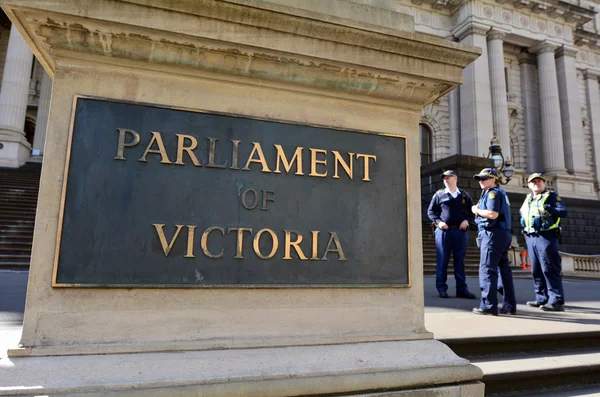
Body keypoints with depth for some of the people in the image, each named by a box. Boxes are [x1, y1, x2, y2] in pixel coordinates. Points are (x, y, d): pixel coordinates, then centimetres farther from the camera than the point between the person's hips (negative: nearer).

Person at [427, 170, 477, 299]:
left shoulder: (464, 195, 11)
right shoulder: (439, 194, 6)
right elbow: (431, 211, 8)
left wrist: (467, 220, -3)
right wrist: (438, 222, -7)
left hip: (461, 231, 2)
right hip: (443, 231, -1)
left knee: (460, 261, 7)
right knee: (442, 261, 0)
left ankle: (462, 289, 13)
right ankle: (442, 289, 7)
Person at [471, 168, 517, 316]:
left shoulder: (493, 193, -8)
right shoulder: (501, 193, 23)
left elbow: (493, 214, -21)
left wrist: (477, 210, -6)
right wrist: (479, 210, 11)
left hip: (493, 234, -10)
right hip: (503, 234, 10)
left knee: (487, 269, -10)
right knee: (504, 269, 11)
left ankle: (488, 305, -11)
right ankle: (510, 305, 16)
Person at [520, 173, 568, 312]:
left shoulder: (551, 196, 2)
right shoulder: (528, 198, 20)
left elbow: (564, 212, -8)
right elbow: (523, 214, 27)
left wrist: (548, 208, -23)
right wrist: (524, 221, 7)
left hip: (546, 237, -7)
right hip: (531, 238, 7)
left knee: (549, 269, -9)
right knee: (536, 270, 10)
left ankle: (557, 301, -6)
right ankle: (542, 299, 18)